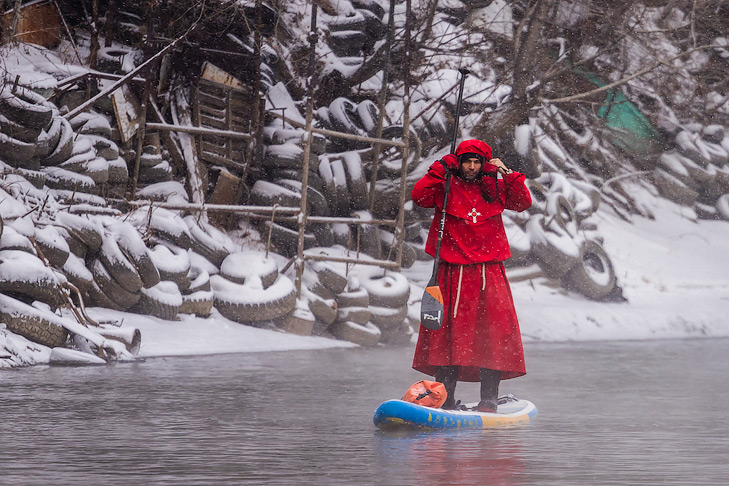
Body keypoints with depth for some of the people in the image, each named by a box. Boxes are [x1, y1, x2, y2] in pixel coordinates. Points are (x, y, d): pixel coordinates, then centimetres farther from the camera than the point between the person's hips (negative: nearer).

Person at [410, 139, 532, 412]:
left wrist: (507, 174, -4)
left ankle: (488, 400, -2)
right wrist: (440, 169, -12)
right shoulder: (446, 188, 4)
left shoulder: (493, 189, 11)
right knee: (448, 333, -3)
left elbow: (523, 203, 3)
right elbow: (419, 196, -10)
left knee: (493, 335, -5)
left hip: (489, 273, 2)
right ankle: (445, 399, 3)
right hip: (453, 273, -2)